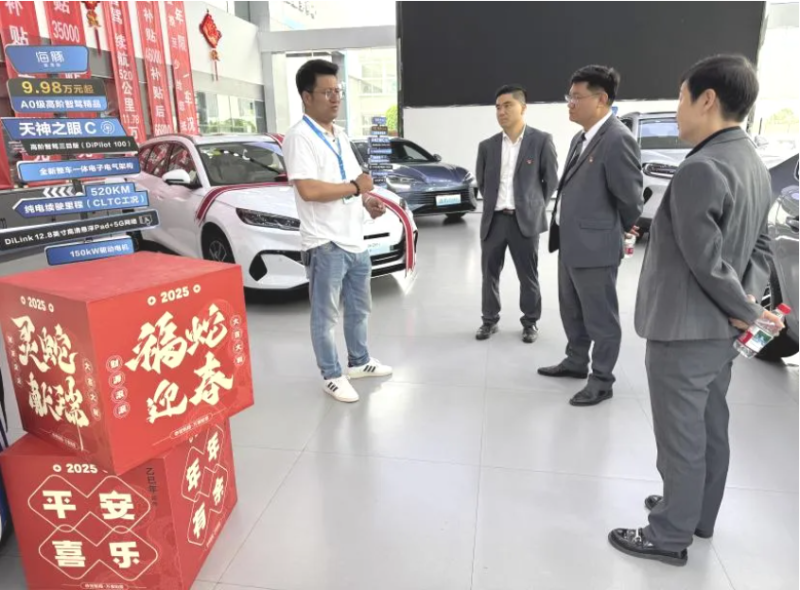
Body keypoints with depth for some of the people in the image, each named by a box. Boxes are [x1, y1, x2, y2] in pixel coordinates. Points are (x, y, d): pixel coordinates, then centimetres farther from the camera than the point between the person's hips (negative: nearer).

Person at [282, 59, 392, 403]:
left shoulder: (339, 135, 14)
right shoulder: (299, 137, -14)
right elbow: (308, 190, -26)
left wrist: (368, 202, 2)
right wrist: (356, 187, -16)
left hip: (355, 240, 9)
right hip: (325, 244, -8)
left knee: (359, 308, 20)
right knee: (325, 315, 5)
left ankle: (359, 362, 37)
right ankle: (332, 376, 19)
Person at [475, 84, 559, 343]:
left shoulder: (541, 140, -3)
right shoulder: (487, 146, 6)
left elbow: (551, 180, 3)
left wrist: (535, 207, 4)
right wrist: (491, 204, 13)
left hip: (524, 220, -3)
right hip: (493, 219, 3)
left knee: (528, 276, 6)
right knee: (490, 273, 9)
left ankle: (530, 322, 23)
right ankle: (490, 320, 24)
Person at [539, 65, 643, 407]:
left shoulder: (618, 139, -18)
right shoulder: (581, 138, 12)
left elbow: (631, 197, -14)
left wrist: (621, 231, 2)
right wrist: (564, 230, 16)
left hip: (595, 245, -9)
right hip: (569, 242, 9)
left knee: (600, 317, 6)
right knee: (572, 311, 21)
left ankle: (602, 380, 21)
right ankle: (576, 362, 39)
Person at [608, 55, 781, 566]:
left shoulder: (700, 169, -23)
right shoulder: (754, 165, 9)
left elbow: (706, 262, -22)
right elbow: (760, 246, 12)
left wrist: (744, 310, -8)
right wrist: (748, 303, 1)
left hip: (683, 332, -9)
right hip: (721, 331, 9)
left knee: (680, 438, 5)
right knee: (710, 429, 21)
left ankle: (670, 536, 23)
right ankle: (697, 515, 39)